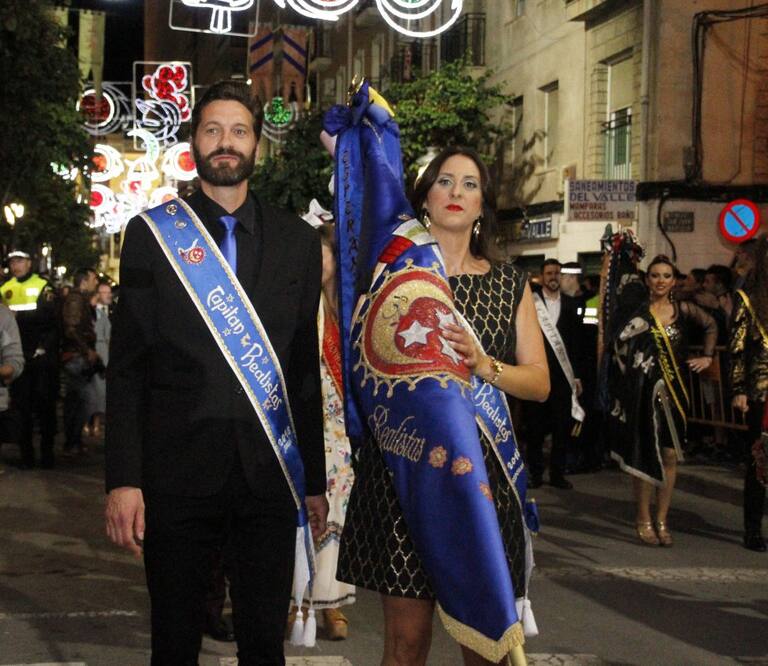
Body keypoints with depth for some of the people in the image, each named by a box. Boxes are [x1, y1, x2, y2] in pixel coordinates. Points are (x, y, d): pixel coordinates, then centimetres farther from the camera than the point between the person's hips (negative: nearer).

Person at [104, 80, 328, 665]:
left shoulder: (298, 241, 8)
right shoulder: (152, 233, 3)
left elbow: (307, 369, 9)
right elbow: (127, 366, 0)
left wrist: (315, 481, 8)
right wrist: (123, 479, -7)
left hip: (270, 470, 1)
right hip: (177, 469, -1)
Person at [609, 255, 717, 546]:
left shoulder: (683, 310, 4)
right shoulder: (637, 312, -3)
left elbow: (711, 325, 21)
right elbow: (618, 347, -9)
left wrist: (707, 356, 14)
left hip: (672, 391, 2)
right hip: (643, 391, -2)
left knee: (669, 455, 3)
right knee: (644, 454, 3)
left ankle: (662, 519, 14)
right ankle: (643, 519, 15)